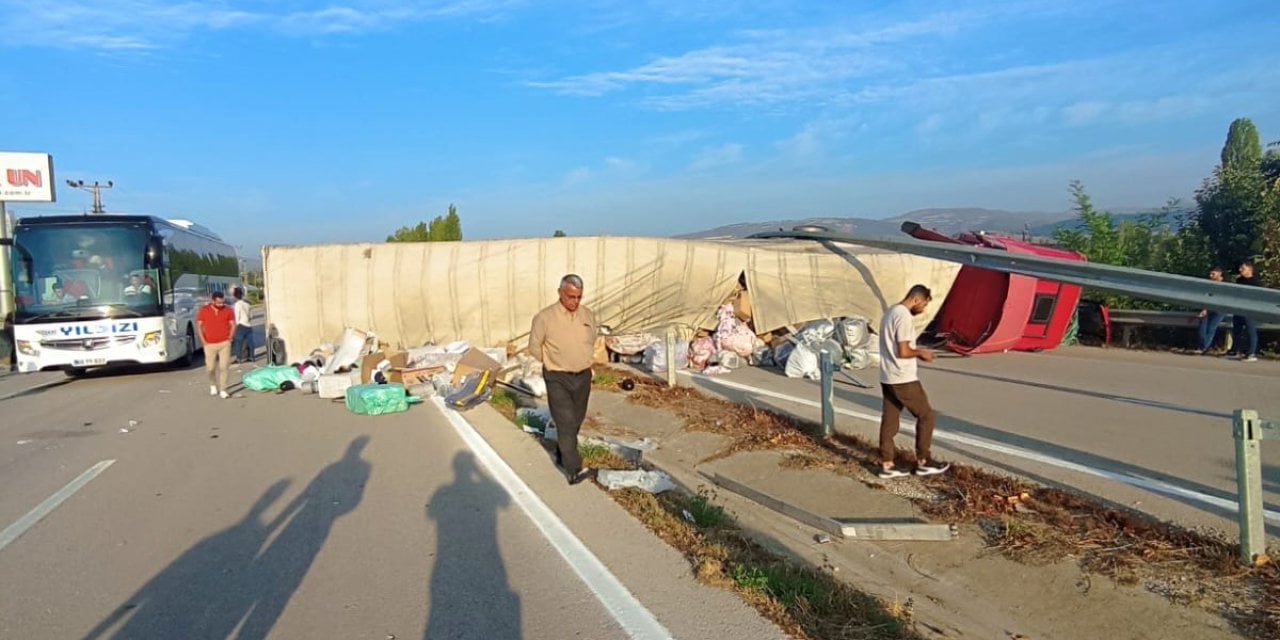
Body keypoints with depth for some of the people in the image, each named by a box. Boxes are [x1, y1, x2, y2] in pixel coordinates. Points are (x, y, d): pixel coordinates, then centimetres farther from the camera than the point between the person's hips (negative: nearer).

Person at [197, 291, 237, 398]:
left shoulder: (228, 310, -1)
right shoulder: (204, 310, -1)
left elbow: (233, 324, 5)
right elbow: (199, 325, 2)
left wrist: (230, 337, -5)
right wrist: (203, 340, -5)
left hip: (224, 343, 0)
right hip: (210, 344, 1)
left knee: (223, 367, -3)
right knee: (210, 368, 6)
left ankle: (222, 390, 3)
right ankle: (213, 385, 34)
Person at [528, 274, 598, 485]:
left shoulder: (588, 315, 0)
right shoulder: (545, 318, -15)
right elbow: (534, 348, -3)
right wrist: (553, 364, 5)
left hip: (583, 377, 5)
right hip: (558, 379, -5)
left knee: (575, 421, 15)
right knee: (566, 423, -11)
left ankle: (562, 455, 36)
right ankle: (574, 470, -11)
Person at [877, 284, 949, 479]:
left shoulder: (890, 312, 13)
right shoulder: (904, 316, -18)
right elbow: (903, 352, -22)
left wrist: (917, 352, 13)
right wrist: (920, 353, -4)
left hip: (887, 378, 9)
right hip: (903, 380, -9)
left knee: (889, 420, 10)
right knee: (926, 416, 5)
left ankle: (886, 465, 14)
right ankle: (923, 462, 12)